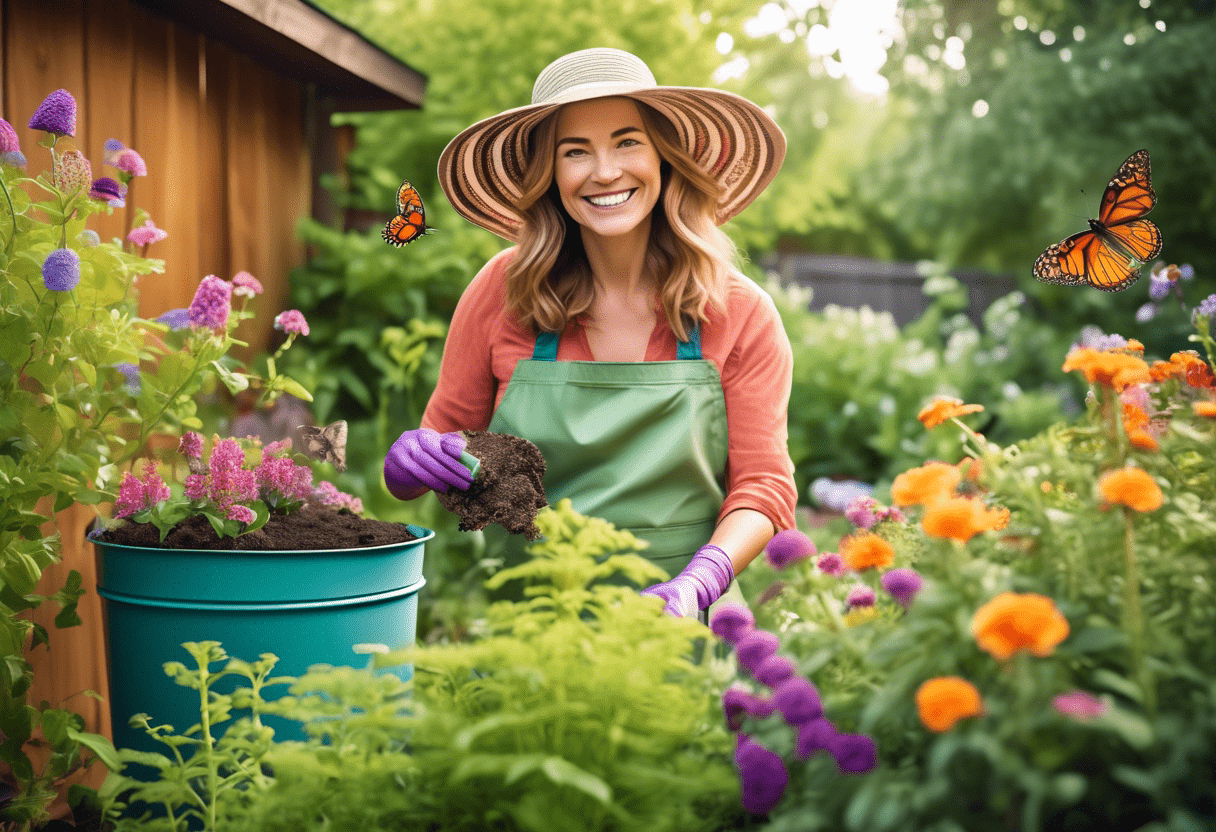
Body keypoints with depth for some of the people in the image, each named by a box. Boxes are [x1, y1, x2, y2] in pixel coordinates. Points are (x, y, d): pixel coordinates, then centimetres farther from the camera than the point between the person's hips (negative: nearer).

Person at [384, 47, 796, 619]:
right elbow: (445, 436, 11)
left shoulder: (741, 314, 1)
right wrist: (409, 465, -12)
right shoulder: (503, 291, 1)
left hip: (678, 636, -3)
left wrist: (694, 587, -16)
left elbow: (763, 485, 2)